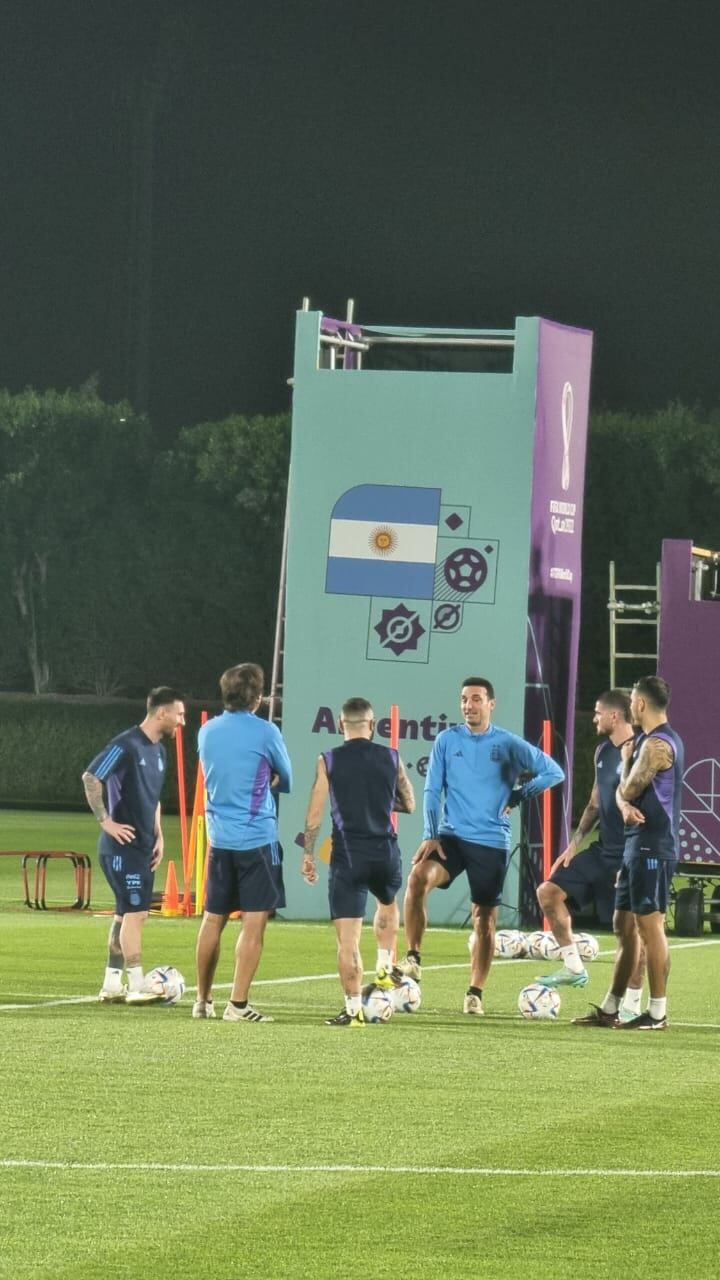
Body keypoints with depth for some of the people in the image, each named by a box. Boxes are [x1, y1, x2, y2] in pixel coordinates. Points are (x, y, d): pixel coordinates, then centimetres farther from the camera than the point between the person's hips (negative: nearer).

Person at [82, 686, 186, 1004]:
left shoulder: (158, 751, 14)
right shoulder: (126, 745, -14)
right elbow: (90, 778, -19)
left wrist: (158, 836, 15)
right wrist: (105, 821, -19)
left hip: (144, 847, 9)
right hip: (122, 845, -9)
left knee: (127, 914, 10)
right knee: (134, 913, -11)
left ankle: (111, 985, 15)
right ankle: (136, 987, -10)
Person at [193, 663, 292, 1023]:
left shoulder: (207, 732, 8)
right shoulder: (265, 733, -8)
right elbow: (287, 780, 5)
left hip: (218, 839, 6)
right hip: (257, 838, -6)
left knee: (213, 919, 13)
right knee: (254, 921, -4)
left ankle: (203, 1001, 20)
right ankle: (238, 1004, -10)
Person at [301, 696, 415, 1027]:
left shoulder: (329, 761, -3)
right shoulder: (391, 758, 3)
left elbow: (314, 815, -5)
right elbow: (409, 804, 14)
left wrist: (308, 854, 5)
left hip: (348, 854, -3)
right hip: (385, 851, 3)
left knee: (347, 936, -2)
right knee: (388, 904, 34)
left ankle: (353, 1009, -5)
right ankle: (385, 968, 25)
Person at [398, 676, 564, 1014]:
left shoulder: (508, 745, 0)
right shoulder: (446, 741, 4)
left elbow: (553, 772, 3)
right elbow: (432, 791, 3)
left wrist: (516, 797, -1)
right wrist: (431, 836, -8)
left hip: (492, 842, 0)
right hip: (451, 836, 0)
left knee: (485, 917, 4)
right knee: (419, 877, -27)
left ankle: (475, 993, 14)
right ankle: (413, 958, -22)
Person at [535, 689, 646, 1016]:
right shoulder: (603, 751, 12)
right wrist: (577, 840, 11)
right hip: (602, 850, 9)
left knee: (629, 926, -5)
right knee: (549, 891, 2)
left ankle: (632, 1005, 3)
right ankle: (573, 968, 9)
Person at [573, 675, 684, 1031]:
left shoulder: (656, 744, -15)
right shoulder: (647, 740, 18)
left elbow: (628, 789, -14)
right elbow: (623, 792, 18)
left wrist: (627, 758, 2)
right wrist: (626, 805, 0)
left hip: (652, 847, -10)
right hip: (638, 846, 10)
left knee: (650, 925, -8)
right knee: (626, 927, 13)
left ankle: (657, 1014, -7)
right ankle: (609, 1009, 17)